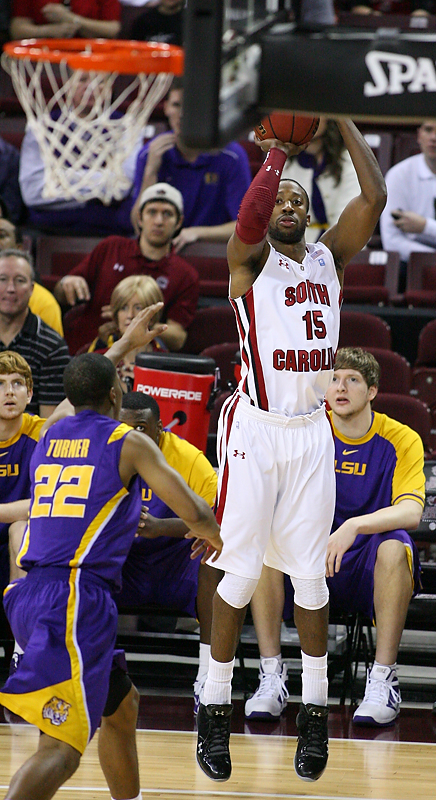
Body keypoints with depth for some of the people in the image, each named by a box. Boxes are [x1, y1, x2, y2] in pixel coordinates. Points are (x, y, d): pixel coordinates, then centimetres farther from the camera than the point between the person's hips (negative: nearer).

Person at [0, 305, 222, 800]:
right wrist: (213, 535, 23)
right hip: (77, 597, -8)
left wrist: (123, 346, 59)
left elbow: (85, 389, 44)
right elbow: (194, 512, 0)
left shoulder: (51, 435, 19)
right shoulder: (128, 443, 1)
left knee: (118, 705, 28)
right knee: (60, 749, -18)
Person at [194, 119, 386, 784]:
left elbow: (374, 198, -3)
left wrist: (343, 122, -4)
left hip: (312, 433, 4)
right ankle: (215, 709, 4)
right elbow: (249, 216, -25)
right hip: (255, 430, -4)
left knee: (310, 574, 5)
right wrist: (277, 151, -17)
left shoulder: (329, 257, 11)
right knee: (241, 572, -4)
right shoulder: (249, 260, -1)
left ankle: (315, 709, 13)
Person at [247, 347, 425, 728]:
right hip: (313, 562, 2)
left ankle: (383, 679, -29)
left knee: (394, 546, -35)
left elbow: (411, 511, -21)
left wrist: (353, 527, -38)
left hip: (368, 572, -2)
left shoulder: (401, 440, -6)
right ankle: (271, 677, -24)